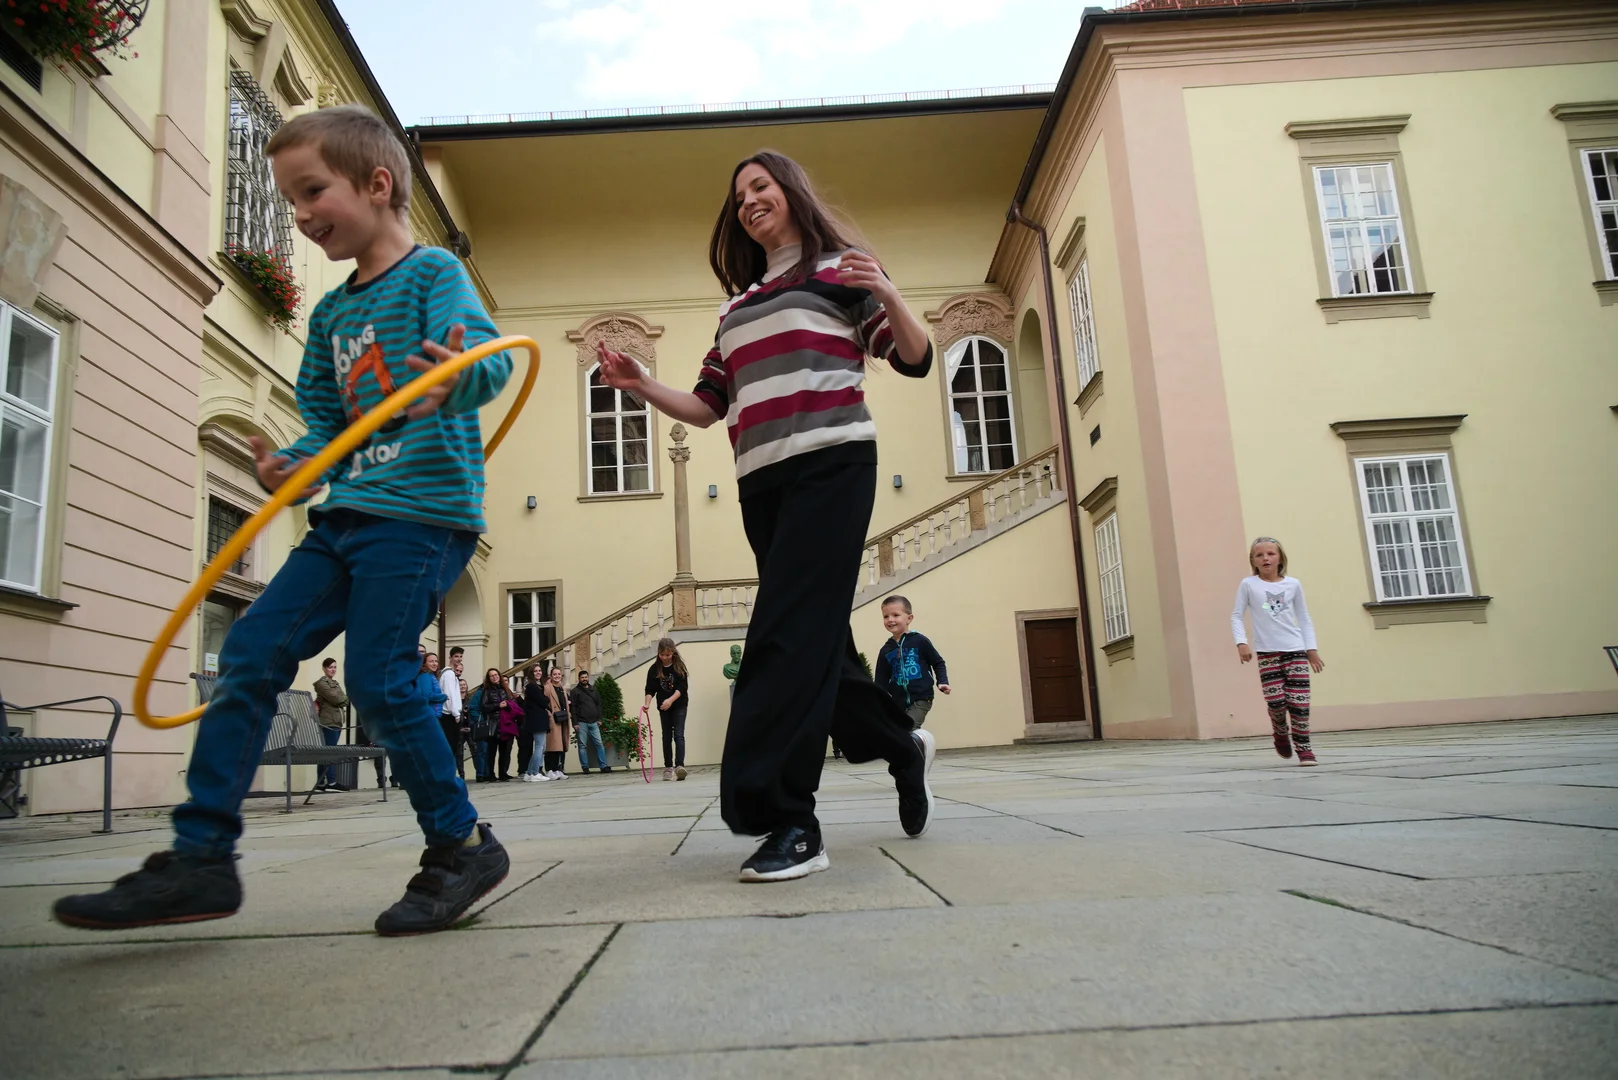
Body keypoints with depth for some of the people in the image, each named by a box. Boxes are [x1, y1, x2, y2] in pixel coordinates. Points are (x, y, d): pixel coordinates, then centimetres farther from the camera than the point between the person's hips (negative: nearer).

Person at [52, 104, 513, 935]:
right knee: (250, 651, 1)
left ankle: (461, 847, 5)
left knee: (375, 675, -13)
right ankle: (200, 855, 8)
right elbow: (327, 421, 21)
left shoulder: (432, 272, -2)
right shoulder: (331, 313, 21)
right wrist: (297, 466, 0)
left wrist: (462, 375, -43)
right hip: (349, 510, 8)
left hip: (424, 509, -8)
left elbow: (487, 353, -20)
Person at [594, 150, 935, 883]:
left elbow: (915, 359, 1)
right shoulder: (738, 304, 22)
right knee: (816, 637, 9)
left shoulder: (839, 269, 8)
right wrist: (641, 385, 5)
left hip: (830, 465, -6)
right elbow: (708, 408, 20)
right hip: (763, 482, 6)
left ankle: (788, 821, -14)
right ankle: (902, 748, 30)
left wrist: (886, 294, -16)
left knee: (790, 633, -16)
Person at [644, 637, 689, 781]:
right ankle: (668, 767, 15)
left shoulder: (679, 666, -9)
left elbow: (682, 687, -15)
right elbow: (650, 689, -6)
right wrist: (647, 703, -24)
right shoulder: (654, 669, -4)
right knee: (667, 736, 8)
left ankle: (679, 765, -23)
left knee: (678, 734, -13)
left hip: (679, 705, -3)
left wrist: (671, 700, -29)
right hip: (663, 706, 3)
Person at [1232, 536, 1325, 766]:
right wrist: (1241, 643, -11)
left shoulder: (1293, 584, 6)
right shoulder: (1248, 585, 0)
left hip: (1295, 650, 1)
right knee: (1275, 701, -9)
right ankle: (1281, 733, 22)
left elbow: (1304, 618, 12)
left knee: (1299, 701, -5)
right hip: (1267, 652, -1)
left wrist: (1311, 648, 8)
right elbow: (1237, 616, 2)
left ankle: (1303, 747, 8)